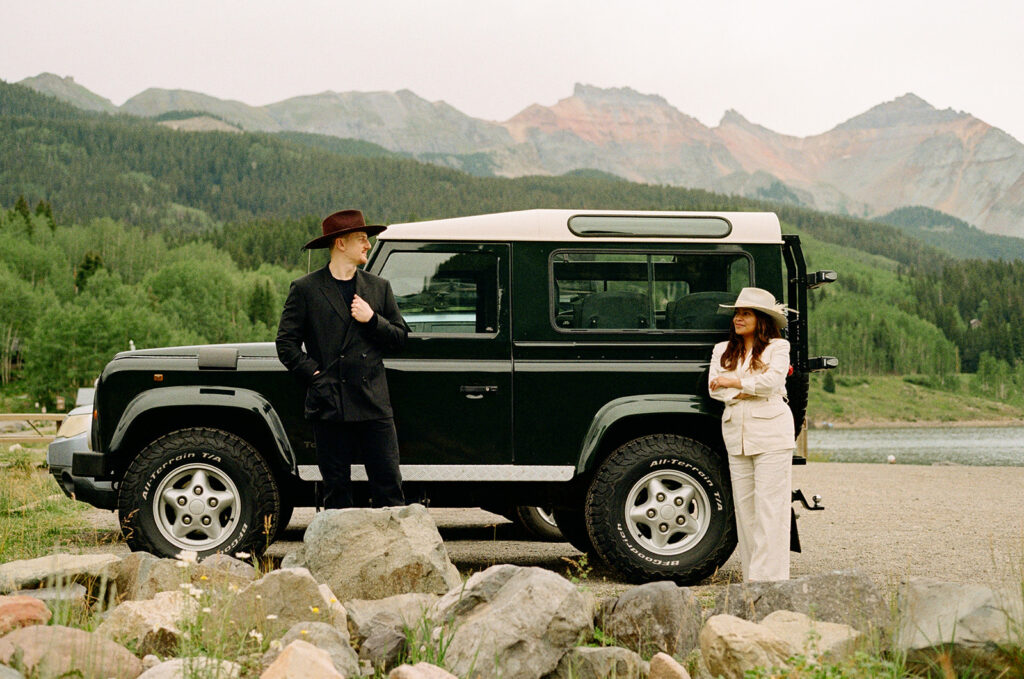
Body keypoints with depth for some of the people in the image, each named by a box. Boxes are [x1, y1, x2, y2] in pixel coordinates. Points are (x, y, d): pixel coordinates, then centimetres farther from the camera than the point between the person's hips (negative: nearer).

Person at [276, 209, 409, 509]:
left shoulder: (379, 287, 13)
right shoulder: (305, 289, 2)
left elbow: (400, 337, 12)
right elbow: (286, 343, 2)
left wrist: (372, 319, -4)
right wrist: (314, 373, -8)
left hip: (374, 405, 2)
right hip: (330, 404, -2)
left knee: (389, 485, 0)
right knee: (336, 489, 4)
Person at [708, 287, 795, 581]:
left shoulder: (778, 347, 3)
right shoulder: (722, 350, 15)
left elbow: (772, 381, -13)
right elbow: (714, 389, 1)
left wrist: (731, 382, -8)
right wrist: (751, 390, -10)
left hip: (771, 433, -4)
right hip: (736, 434, 5)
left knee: (769, 506, -8)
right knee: (743, 505, 3)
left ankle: (769, 577, -9)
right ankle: (750, 577, 8)